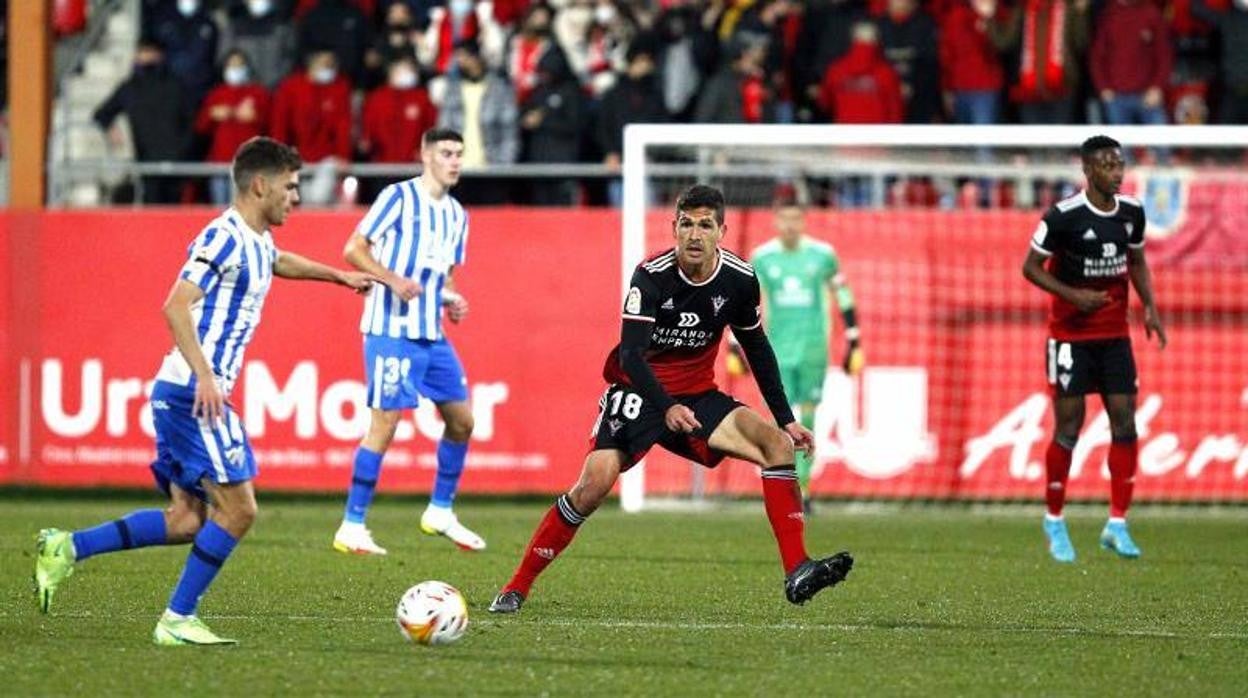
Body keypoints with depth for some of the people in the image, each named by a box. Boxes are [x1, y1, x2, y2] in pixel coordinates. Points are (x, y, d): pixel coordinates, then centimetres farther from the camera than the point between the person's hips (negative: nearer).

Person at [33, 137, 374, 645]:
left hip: (192, 394, 10)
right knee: (238, 509, -8)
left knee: (188, 520, 8)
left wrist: (338, 275, 54)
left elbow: (280, 262, 44)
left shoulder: (258, 242, 18)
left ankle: (65, 549, 8)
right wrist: (204, 375, -31)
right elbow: (177, 305, -23)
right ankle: (177, 621, -3)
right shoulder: (225, 237, -13)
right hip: (194, 393, -10)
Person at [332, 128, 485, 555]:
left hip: (432, 335, 8)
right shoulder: (399, 197, -7)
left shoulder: (456, 215, 15)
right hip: (391, 331, -8)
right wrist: (393, 279, -24)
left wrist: (451, 300, 3)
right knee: (385, 423, -10)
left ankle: (440, 512, 24)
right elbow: (354, 249, -10)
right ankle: (352, 528, -5)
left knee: (461, 420, 9)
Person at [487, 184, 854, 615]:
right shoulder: (652, 276, -19)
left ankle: (797, 573, -17)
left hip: (697, 399, 4)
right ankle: (518, 587, -12)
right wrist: (667, 408, -43)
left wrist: (786, 418, 10)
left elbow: (757, 349, 11)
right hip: (639, 393, -4)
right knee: (596, 480, -24)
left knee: (777, 443, -16)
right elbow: (631, 354, -28)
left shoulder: (739, 280, -5)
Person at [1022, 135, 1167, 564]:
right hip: (1071, 333, -5)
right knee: (1068, 427, -3)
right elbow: (1031, 267, -9)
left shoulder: (1131, 212, 1)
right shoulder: (1063, 216, -16)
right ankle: (1054, 521, 14)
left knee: (1124, 422, -3)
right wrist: (1073, 295, -21)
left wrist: (1149, 308, 4)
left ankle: (1117, 525, 3)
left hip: (1114, 334, 5)